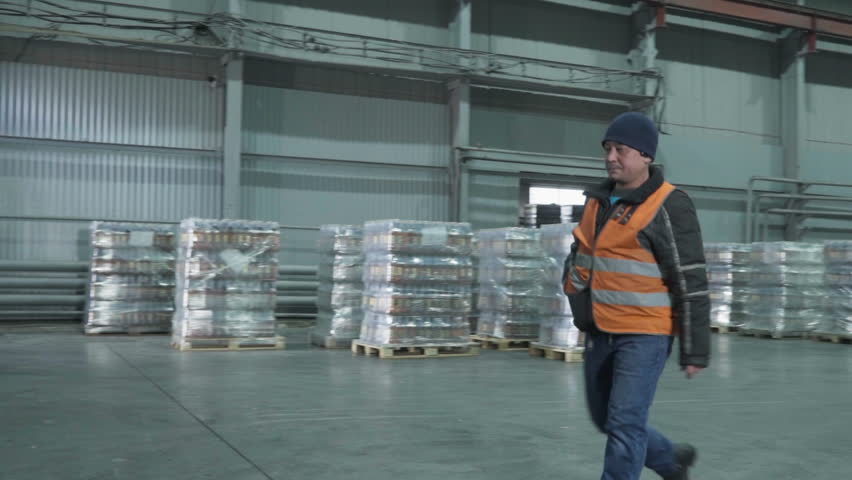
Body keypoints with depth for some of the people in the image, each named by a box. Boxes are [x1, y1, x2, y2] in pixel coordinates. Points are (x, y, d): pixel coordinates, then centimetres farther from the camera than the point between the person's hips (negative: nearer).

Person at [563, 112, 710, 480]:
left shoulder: (669, 206, -13)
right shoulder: (598, 199, 9)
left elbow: (691, 283, -13)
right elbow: (580, 253, 25)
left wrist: (695, 350, -13)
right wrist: (576, 289, 9)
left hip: (644, 333, -8)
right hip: (600, 332, 8)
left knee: (625, 425, -6)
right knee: (606, 419, 18)